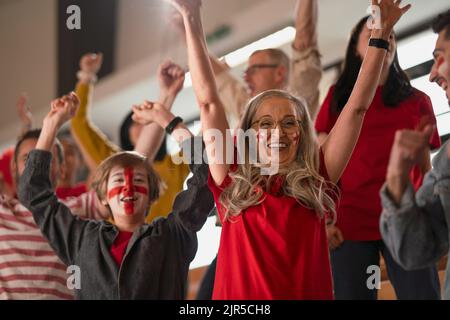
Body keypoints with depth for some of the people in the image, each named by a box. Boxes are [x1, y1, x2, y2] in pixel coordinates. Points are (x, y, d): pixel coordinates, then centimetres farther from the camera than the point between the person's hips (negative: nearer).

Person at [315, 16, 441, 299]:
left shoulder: (418, 101, 13)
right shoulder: (338, 97, 10)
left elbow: (426, 168, 13)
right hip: (350, 222, -1)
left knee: (423, 294, -9)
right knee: (352, 294, -2)